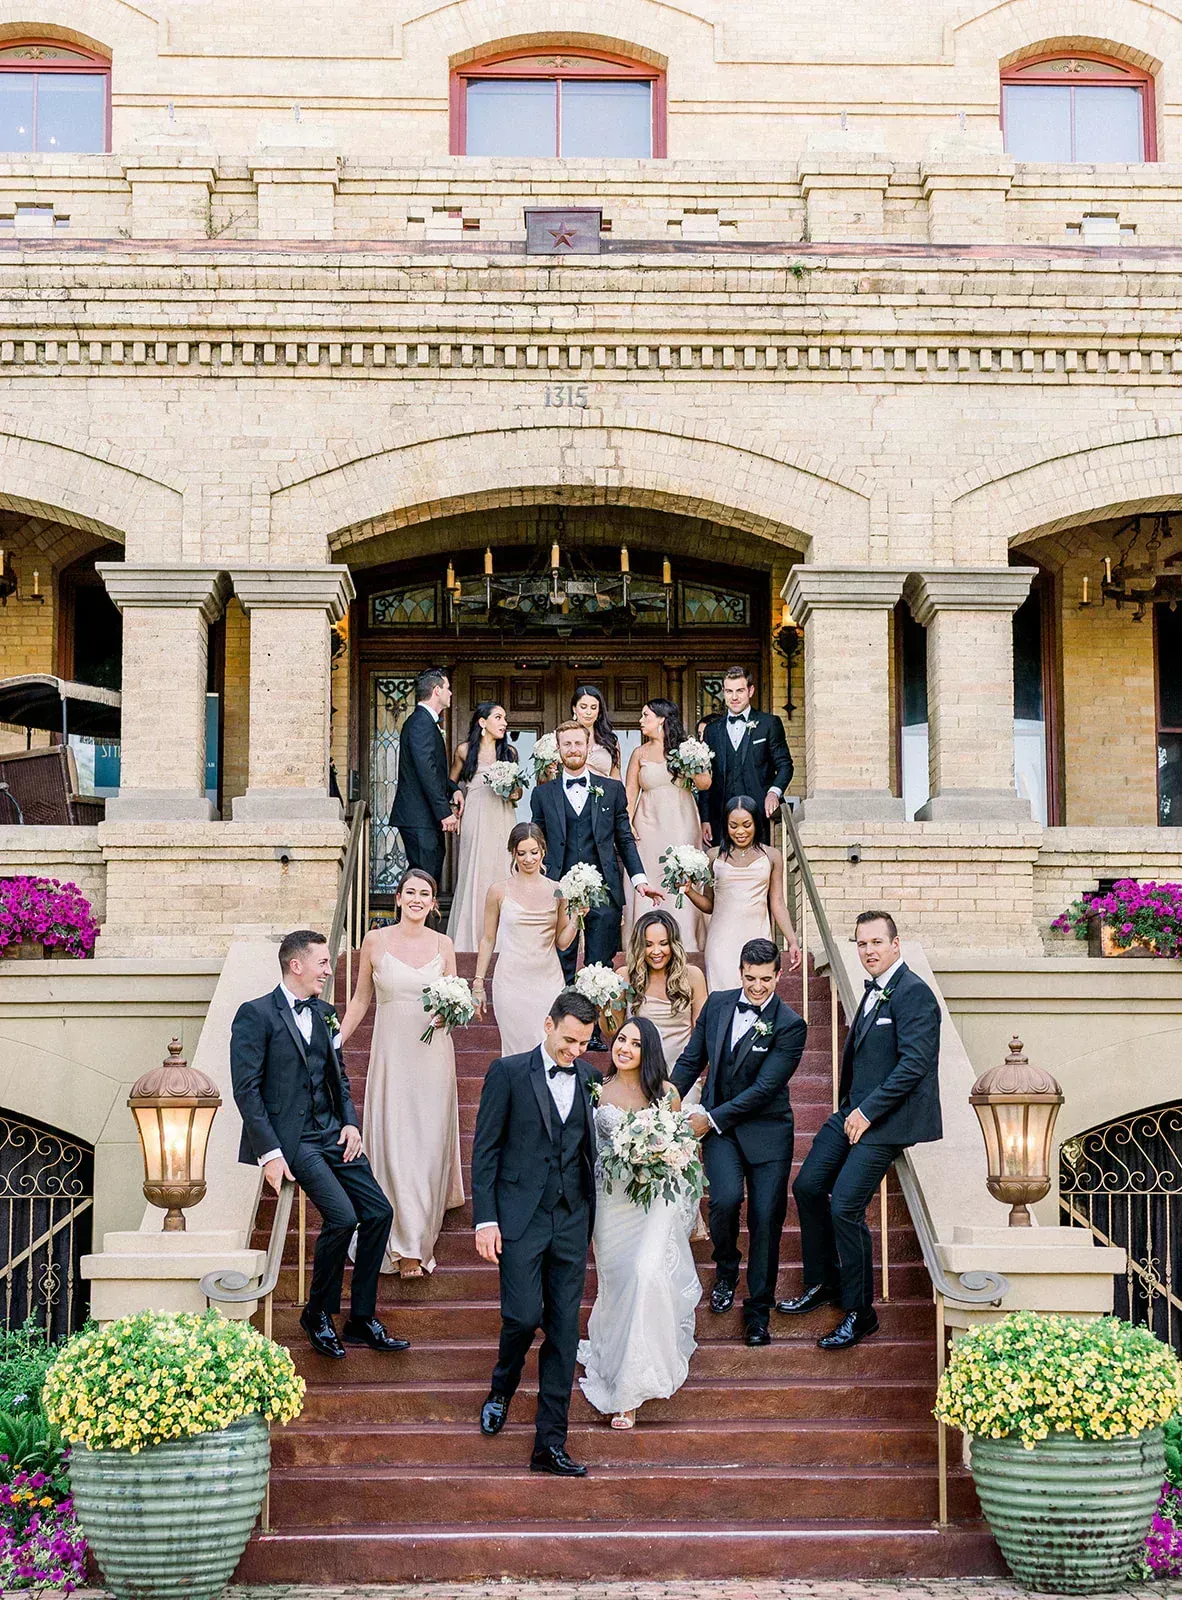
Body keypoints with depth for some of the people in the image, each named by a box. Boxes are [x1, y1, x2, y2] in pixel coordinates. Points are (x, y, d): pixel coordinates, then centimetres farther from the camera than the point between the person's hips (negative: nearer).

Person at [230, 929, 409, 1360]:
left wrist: (350, 1121, 5)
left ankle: (362, 1320, 11)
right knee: (341, 1216, -20)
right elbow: (246, 1089, -12)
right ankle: (318, 1314, 2)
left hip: (331, 1131, 8)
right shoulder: (256, 1014, -8)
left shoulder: (324, 1013, 15)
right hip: (289, 1136, -8)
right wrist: (269, 1152, -18)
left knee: (378, 1212, -1)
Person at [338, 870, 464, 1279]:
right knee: (395, 1142, -5)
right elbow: (361, 999, 7)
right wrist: (334, 1043, 3)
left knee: (429, 1141, 4)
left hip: (433, 1055, 1)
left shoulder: (443, 945, 4)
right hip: (391, 1052, -1)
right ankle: (406, 1245, 2)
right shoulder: (375, 940, 0)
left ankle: (421, 1233, 19)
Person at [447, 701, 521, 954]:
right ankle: (470, 938, 2)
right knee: (474, 875, -4)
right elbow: (452, 782, 15)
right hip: (476, 818, -2)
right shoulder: (465, 750, 5)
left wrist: (515, 793, -1)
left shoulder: (510, 752, 11)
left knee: (500, 872, -1)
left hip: (503, 820, 2)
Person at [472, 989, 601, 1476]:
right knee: (524, 1316, -11)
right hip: (521, 1216, -3)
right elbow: (485, 1149, -2)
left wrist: (591, 1218, 7)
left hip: (572, 1219, 4)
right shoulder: (508, 1072, -2)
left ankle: (550, 1444, 8)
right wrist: (485, 1220, -8)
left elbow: (591, 1148, 12)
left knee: (564, 1330, 2)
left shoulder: (590, 1078, 9)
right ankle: (502, 1390, 22)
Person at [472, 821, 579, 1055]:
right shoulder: (499, 891, 1)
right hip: (511, 982, -1)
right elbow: (488, 940, 7)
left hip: (549, 982, 2)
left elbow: (562, 942, 10)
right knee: (518, 1050, -2)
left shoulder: (557, 891, 5)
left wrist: (576, 919, -6)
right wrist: (478, 984, 6)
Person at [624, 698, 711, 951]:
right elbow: (630, 792, 6)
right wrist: (628, 823, -7)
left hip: (681, 823, -1)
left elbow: (705, 784, 4)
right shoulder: (640, 754, 9)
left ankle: (684, 938, -4)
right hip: (649, 823, 1)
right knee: (650, 880, -3)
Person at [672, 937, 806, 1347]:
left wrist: (712, 1118, -15)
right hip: (717, 1125, 2)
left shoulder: (789, 1026, -12)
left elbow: (765, 1087, -15)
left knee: (766, 1219, -3)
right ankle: (725, 1272, 11)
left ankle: (758, 1312, 13)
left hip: (765, 1128, -2)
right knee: (726, 1199, -20)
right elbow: (692, 1059, 11)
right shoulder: (718, 1003, 2)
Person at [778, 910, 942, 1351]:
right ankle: (824, 1283, 27)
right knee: (807, 1186, 10)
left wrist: (867, 1112, -18)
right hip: (856, 1110, 9)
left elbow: (914, 1064, -21)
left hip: (887, 1120, -9)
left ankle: (859, 1312, 2)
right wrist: (850, 1108, 9)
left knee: (845, 1207, -12)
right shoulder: (874, 989, 13)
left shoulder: (913, 993, -15)